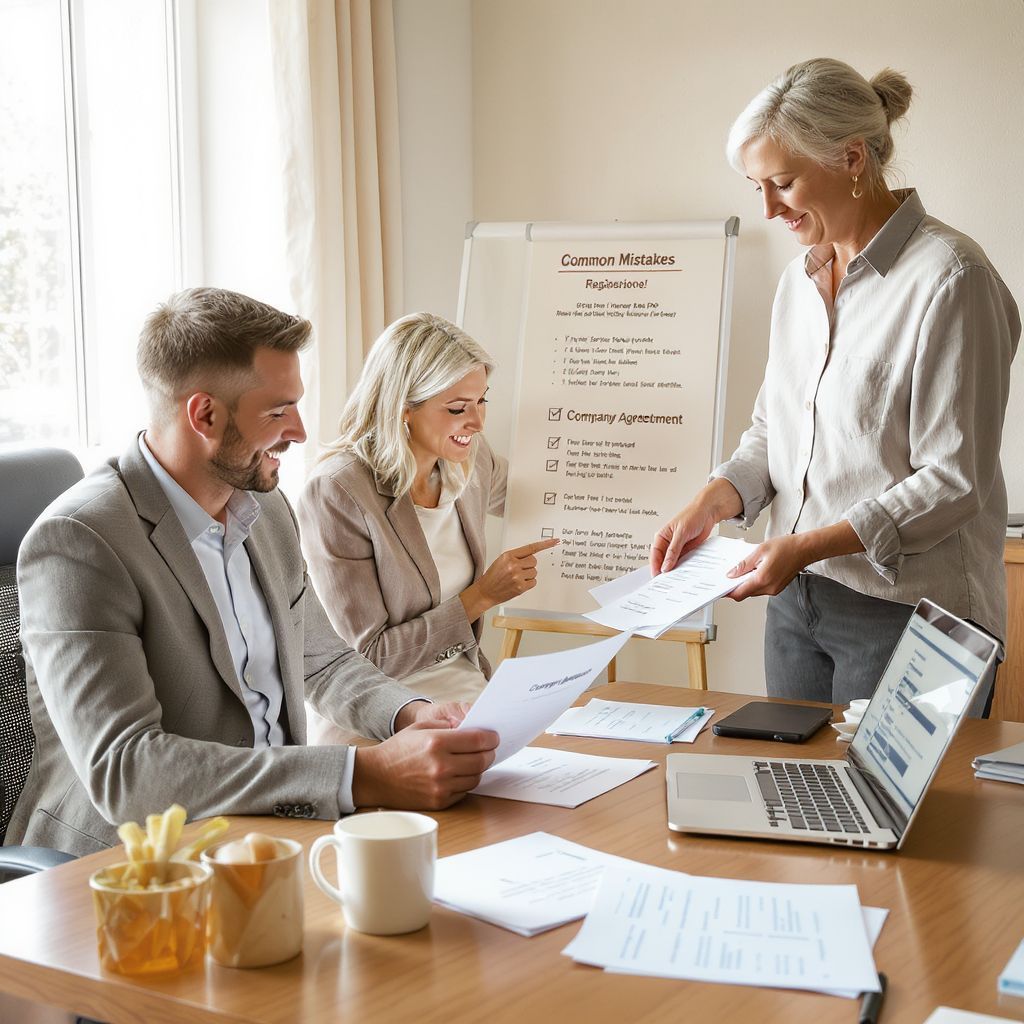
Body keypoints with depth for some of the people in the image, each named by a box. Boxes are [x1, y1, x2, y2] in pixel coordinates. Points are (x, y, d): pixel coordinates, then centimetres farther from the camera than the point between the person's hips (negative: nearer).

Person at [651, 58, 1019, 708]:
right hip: (797, 598, 7)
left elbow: (954, 481, -17)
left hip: (906, 614, -7)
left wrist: (810, 544, -21)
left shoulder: (949, 279, -15)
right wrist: (712, 502, -2)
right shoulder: (801, 278, 10)